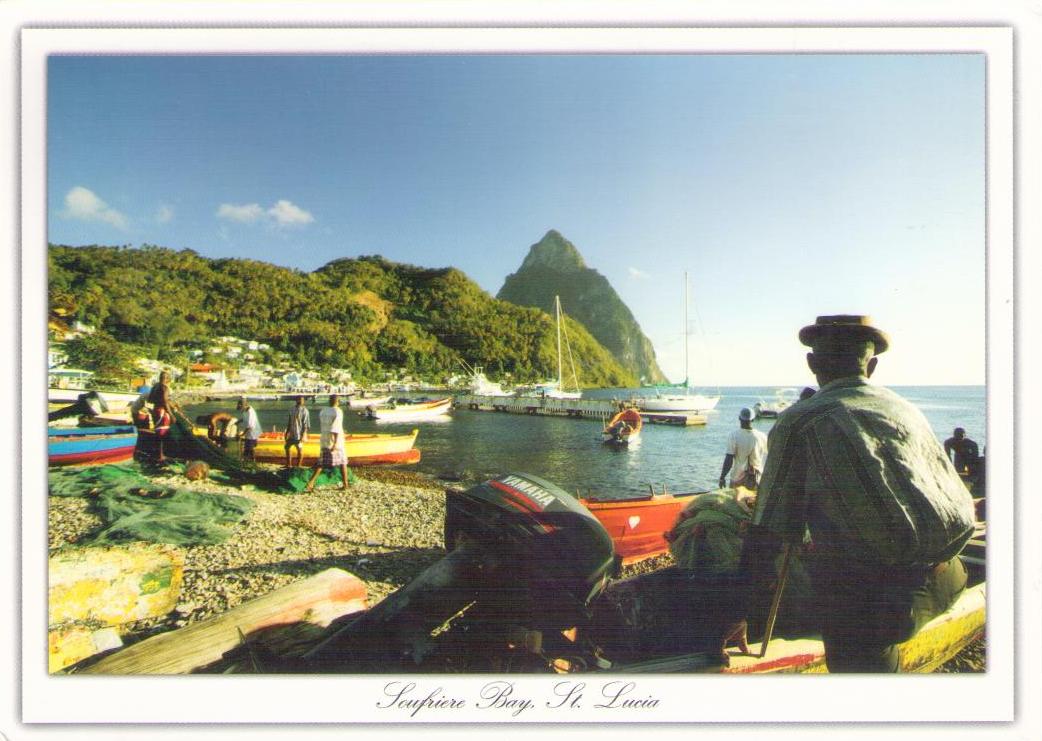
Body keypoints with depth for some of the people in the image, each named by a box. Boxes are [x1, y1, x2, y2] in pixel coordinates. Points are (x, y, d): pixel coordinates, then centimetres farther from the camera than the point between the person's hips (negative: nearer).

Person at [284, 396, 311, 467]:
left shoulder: (305, 411, -9)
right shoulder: (292, 410, 10)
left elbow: (305, 424, -13)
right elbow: (289, 422, 16)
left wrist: (303, 435, -19)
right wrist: (287, 432, 14)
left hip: (299, 434, -7)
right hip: (292, 434, 7)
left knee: (300, 449, -3)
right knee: (287, 447, 13)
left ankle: (299, 465, 9)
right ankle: (288, 464, 25)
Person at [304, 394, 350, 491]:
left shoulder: (322, 411, 8)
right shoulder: (338, 411, -12)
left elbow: (321, 427, 16)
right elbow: (336, 427, -21)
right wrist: (335, 443, -24)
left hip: (324, 440, 5)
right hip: (336, 441, -5)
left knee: (321, 463, 9)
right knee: (342, 461, 11)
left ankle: (310, 484, -5)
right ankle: (345, 484, 16)